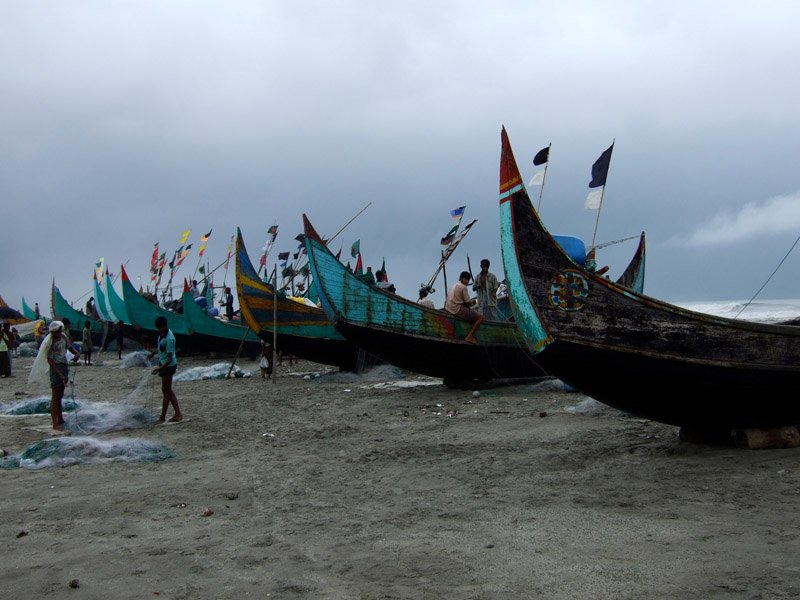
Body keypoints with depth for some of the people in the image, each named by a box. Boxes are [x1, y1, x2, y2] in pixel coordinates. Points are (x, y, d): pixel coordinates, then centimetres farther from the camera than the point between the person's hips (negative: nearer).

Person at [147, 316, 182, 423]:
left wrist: (160, 368, -34)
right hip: (163, 364, 10)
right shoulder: (162, 334, 4)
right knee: (168, 391, 13)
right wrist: (153, 353, 8)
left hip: (168, 366, -10)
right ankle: (178, 414, 15)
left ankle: (162, 417, 8)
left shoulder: (169, 339, -25)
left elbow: (170, 358, -27)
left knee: (166, 391, 0)